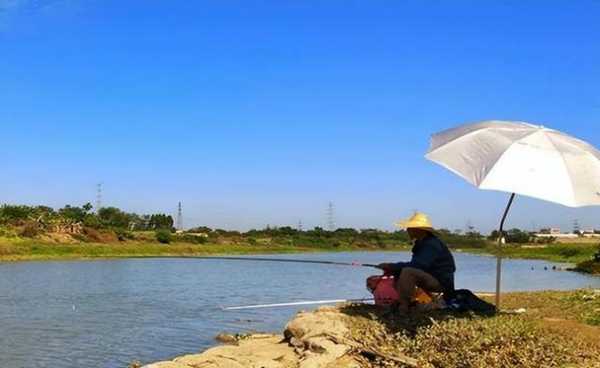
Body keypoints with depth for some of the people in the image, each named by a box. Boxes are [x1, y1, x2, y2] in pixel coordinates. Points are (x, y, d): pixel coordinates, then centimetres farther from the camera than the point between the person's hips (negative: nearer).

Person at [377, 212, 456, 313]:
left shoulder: (432, 245, -20)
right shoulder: (422, 243, 11)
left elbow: (417, 265, -30)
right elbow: (415, 264, 10)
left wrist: (392, 266, -25)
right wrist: (393, 269, -6)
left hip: (441, 282, -10)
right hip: (431, 279, 10)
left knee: (408, 272, -30)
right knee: (399, 273, 10)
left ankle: (403, 307, -25)